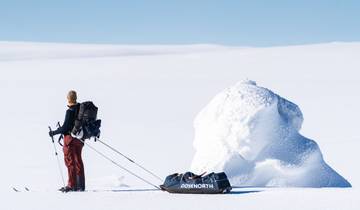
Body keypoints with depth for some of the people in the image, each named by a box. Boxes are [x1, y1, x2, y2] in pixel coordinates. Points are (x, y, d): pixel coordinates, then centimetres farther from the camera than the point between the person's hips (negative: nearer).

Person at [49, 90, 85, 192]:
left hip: (70, 137, -7)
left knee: (70, 161, 2)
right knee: (78, 161, 14)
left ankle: (72, 185, 5)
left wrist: (54, 132, -7)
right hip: (79, 137, 7)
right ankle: (81, 185, 17)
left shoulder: (70, 111, -20)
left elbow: (65, 127, -19)